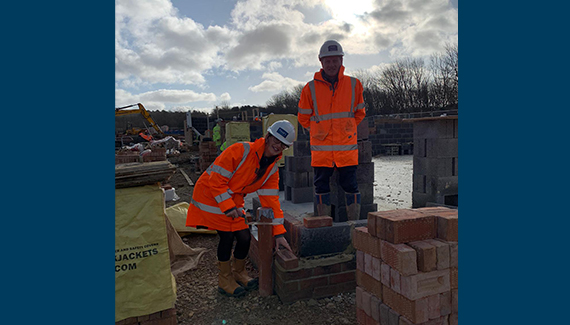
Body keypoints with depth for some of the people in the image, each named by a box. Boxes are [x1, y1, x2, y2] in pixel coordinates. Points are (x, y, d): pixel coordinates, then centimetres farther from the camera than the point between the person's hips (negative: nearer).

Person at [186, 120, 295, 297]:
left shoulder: (272, 168, -3)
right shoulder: (240, 150, -25)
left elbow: (271, 200, -2)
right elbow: (217, 179, -23)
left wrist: (278, 233, -6)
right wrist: (228, 207, -23)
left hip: (234, 199, 6)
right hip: (211, 195, -6)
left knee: (245, 237, -1)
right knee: (227, 236, -11)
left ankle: (239, 272, 28)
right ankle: (225, 280, 12)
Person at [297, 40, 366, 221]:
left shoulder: (354, 85, 4)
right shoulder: (311, 88, 1)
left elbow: (359, 112, 17)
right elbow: (303, 117, 11)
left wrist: (347, 128, 12)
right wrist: (318, 131, 10)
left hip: (347, 146, 0)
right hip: (321, 147, 0)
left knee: (350, 184, 4)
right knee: (321, 186, 6)